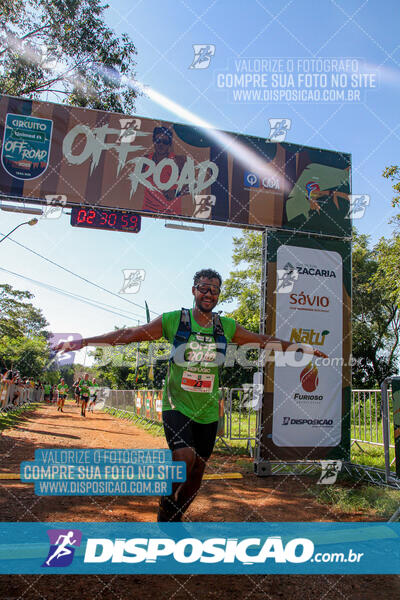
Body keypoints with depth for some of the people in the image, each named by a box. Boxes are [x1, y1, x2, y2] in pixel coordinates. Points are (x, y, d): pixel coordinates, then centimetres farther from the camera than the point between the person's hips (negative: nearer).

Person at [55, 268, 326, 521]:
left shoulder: (227, 327, 2)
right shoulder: (173, 320, -6)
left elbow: (264, 340, 10)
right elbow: (130, 334, -6)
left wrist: (302, 348, 7)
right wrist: (84, 342, -11)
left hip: (208, 410, 4)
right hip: (176, 405, -3)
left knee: (198, 469, 10)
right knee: (185, 456, -23)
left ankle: (175, 516, 36)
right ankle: (167, 501, 8)